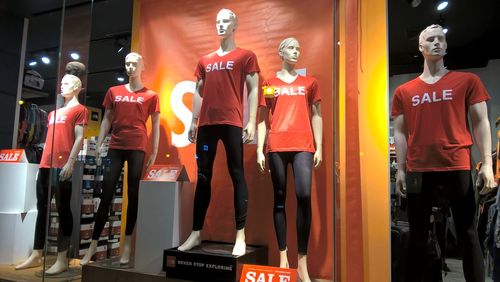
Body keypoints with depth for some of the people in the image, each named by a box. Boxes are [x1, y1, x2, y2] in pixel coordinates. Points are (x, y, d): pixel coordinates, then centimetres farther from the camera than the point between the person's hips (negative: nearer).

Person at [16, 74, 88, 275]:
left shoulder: (79, 110, 0)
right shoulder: (53, 112, 23)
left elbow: (79, 138, -9)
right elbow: (49, 139, 23)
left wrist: (70, 163, -17)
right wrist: (42, 162, 17)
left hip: (62, 166, -8)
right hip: (45, 165, 8)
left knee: (63, 209, -6)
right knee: (42, 209, 10)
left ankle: (62, 259, -2)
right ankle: (36, 255, 19)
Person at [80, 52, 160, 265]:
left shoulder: (151, 96, 4)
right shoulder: (113, 92, 12)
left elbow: (155, 124, 3)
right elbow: (107, 120, 13)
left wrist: (155, 152, -3)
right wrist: (99, 145, 5)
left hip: (137, 149, -2)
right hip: (115, 147, 3)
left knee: (133, 194, 2)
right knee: (106, 194, 2)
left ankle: (127, 245, 10)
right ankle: (93, 245, 8)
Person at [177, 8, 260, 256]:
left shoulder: (246, 56, 7)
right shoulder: (205, 60, 20)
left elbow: (253, 90, 0)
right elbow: (198, 92, 20)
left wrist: (251, 122, -10)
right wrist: (193, 121, 12)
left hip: (232, 123, -5)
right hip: (206, 123, 5)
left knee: (237, 175, -4)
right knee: (203, 177, 5)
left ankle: (240, 236, -1)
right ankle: (196, 233, 12)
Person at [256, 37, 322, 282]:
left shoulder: (309, 83, 15)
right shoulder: (269, 84, 12)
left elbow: (316, 116, 13)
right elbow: (262, 119, 10)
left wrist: (319, 148, 4)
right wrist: (259, 150, 2)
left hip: (303, 146, 0)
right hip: (277, 147, 0)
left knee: (304, 196, -14)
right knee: (280, 199, 3)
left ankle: (302, 261, -6)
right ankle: (283, 256, 11)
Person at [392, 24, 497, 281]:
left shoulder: (467, 81, 7)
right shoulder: (404, 91, 9)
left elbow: (480, 122, 4)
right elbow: (400, 132, 8)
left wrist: (487, 163, -5)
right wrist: (400, 169, 3)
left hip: (457, 167, -1)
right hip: (417, 170, 1)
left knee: (468, 234, 5)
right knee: (417, 235, 10)